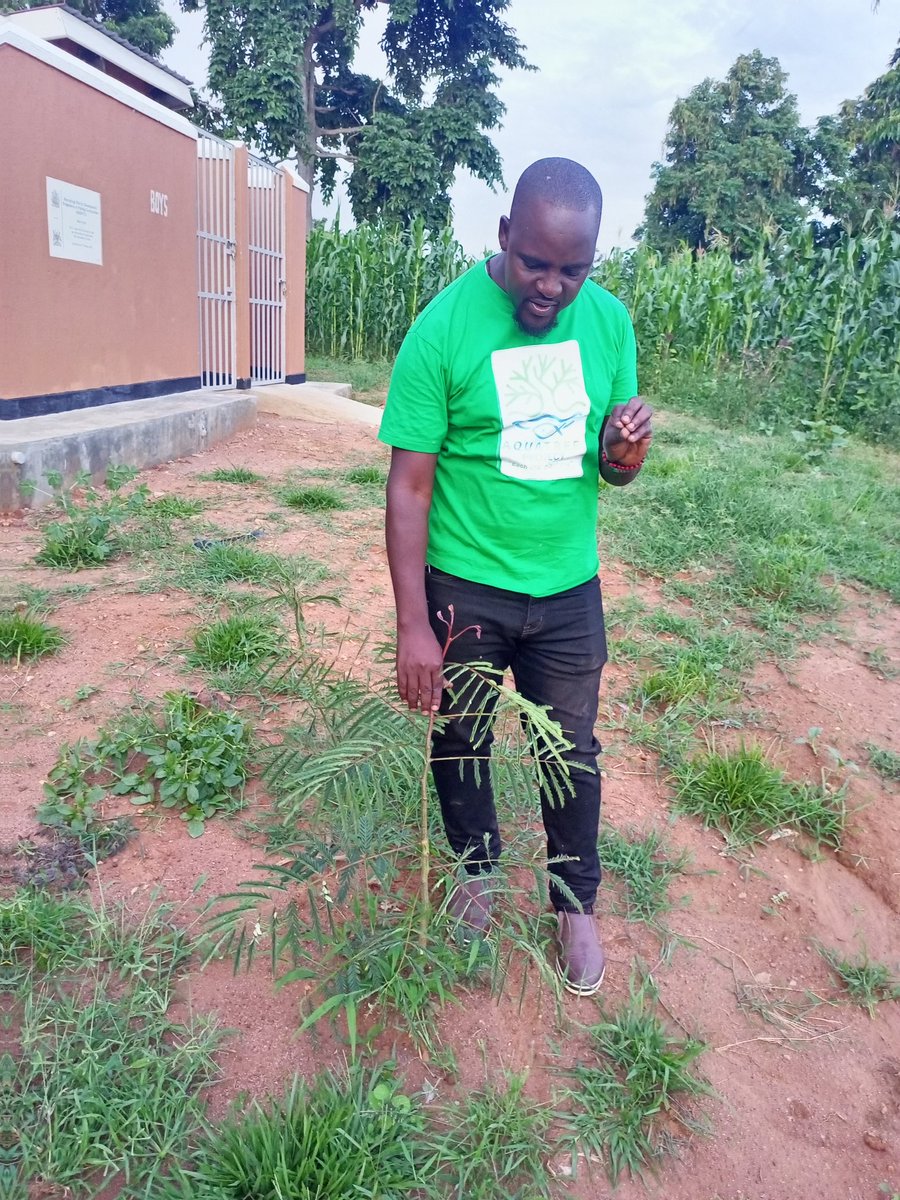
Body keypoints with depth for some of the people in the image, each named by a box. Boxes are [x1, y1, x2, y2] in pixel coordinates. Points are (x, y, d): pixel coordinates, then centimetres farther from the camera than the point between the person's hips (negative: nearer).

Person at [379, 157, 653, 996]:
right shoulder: (443, 328, -16)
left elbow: (611, 466, 6)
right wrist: (413, 624, -18)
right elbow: (409, 483, -14)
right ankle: (476, 869, 45)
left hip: (568, 587, 3)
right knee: (460, 742, 17)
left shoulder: (610, 320, -3)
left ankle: (575, 903, 38)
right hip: (465, 586, -2)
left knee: (572, 752, 15)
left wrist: (626, 451, -19)